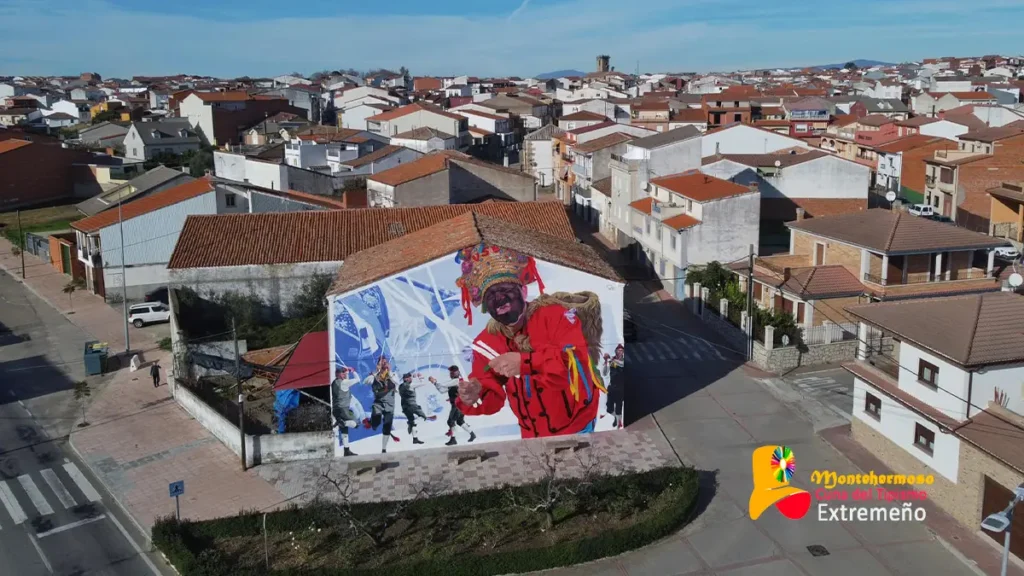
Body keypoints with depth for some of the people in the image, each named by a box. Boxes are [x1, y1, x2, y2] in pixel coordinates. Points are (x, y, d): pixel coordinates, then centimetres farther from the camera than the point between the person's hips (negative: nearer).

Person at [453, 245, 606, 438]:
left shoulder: (555, 315, -17)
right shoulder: (486, 343, -2)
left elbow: (579, 360, -32)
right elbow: (491, 400, 0)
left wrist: (525, 362, -42)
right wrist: (474, 397, -24)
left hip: (577, 428, -5)